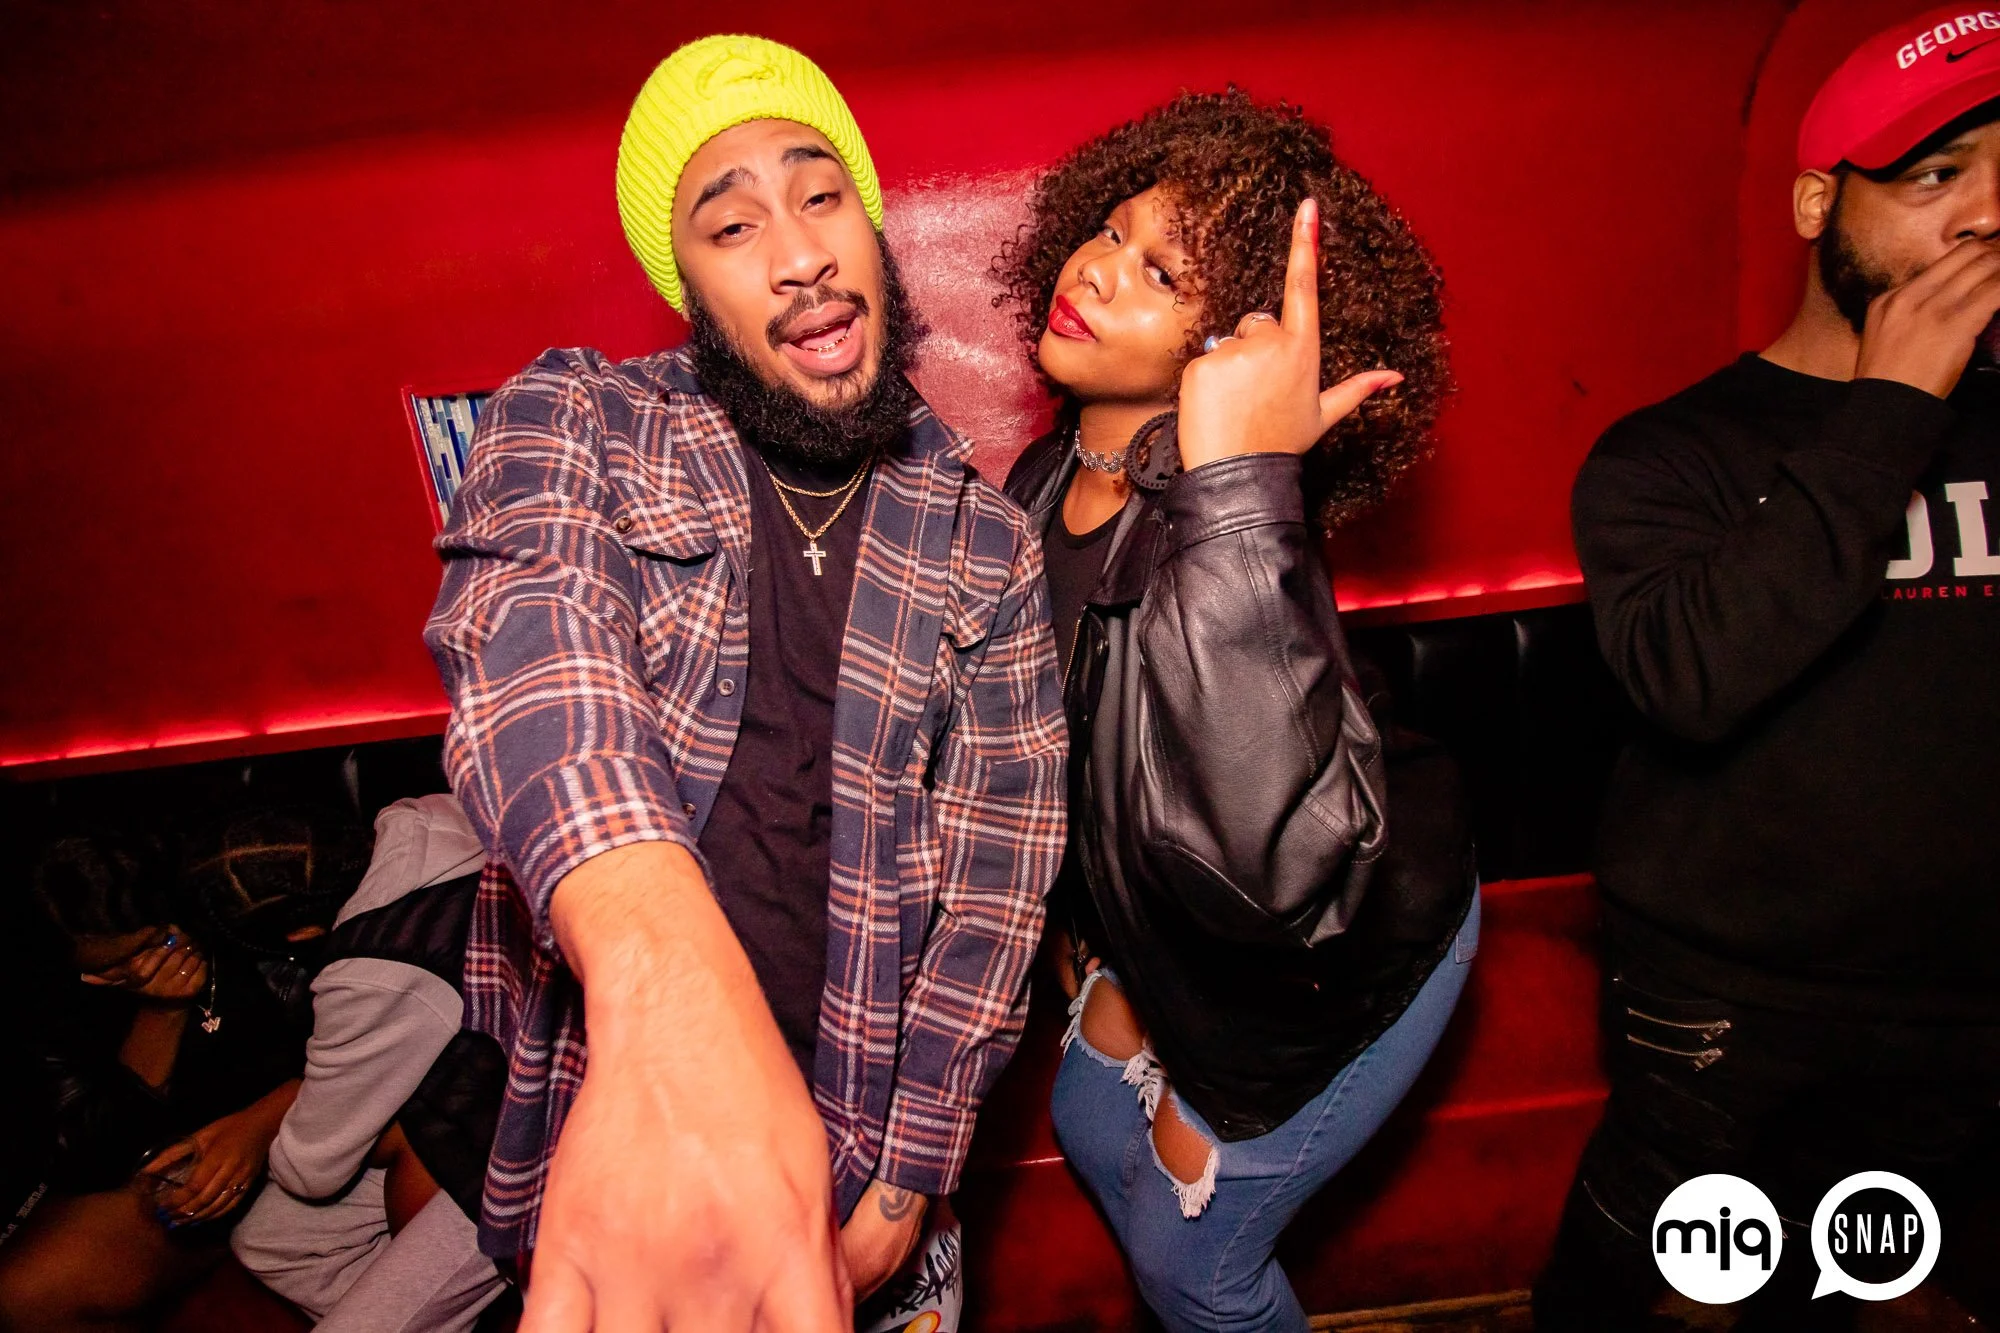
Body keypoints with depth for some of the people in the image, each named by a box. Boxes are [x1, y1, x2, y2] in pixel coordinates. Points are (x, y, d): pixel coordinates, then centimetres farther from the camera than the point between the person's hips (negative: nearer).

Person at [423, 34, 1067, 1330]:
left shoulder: (990, 548, -3)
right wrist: (667, 969, -48)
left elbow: (992, 880, -2)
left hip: (841, 1136, 2)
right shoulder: (574, 419, -7)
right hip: (585, 1110, -1)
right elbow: (526, 630, -29)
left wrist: (904, 1180, -5)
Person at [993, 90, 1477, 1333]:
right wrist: (1097, 938, 18)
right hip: (1167, 930, 8)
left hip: (1345, 951, -8)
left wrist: (1236, 485, -55)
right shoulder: (1046, 482, -9)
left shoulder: (1223, 529, -36)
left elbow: (1288, 868, -54)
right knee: (1095, 1131, 29)